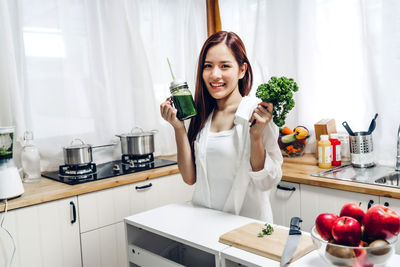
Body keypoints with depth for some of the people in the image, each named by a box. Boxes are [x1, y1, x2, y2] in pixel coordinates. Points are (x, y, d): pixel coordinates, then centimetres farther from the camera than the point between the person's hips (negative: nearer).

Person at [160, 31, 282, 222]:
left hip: (247, 222, -3)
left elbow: (267, 182, -8)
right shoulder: (202, 115, 6)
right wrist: (179, 128, -2)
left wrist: (256, 136, -20)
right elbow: (190, 177, 5)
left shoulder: (259, 112, -8)